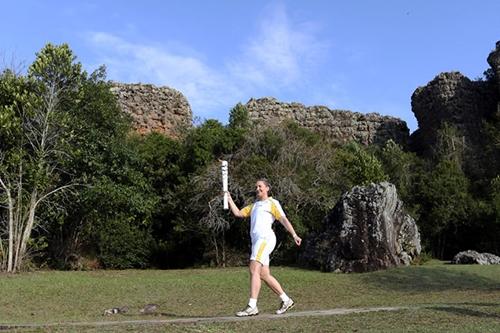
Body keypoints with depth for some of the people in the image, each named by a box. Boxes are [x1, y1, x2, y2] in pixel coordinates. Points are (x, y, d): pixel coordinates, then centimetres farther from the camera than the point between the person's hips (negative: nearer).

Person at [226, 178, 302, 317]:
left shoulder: (272, 203, 7)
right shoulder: (253, 206, 28)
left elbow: (283, 219, -2)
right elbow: (237, 213, 21)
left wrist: (294, 235, -13)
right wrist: (229, 199, 10)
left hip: (265, 238, -8)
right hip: (257, 241, 8)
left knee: (254, 269, -18)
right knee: (264, 275, 5)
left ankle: (252, 307, -21)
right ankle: (286, 300, 16)